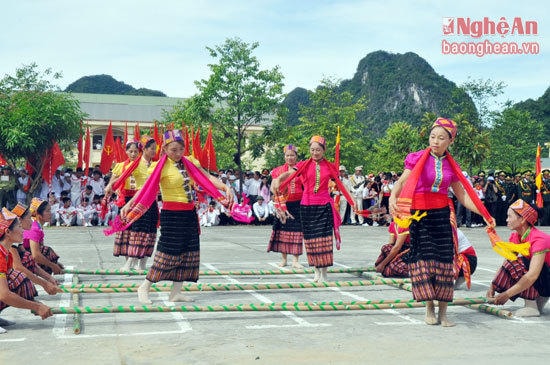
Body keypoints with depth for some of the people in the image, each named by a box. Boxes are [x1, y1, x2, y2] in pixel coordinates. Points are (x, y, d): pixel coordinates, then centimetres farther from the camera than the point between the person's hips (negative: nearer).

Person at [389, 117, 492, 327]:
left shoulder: (451, 166, 8)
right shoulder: (417, 159, 0)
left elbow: (462, 195, 12)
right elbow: (401, 182, -3)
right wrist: (393, 198, -23)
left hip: (442, 214, 2)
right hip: (420, 215, -2)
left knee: (444, 259, -1)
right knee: (423, 257, -4)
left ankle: (443, 312, 6)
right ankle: (429, 309, 8)